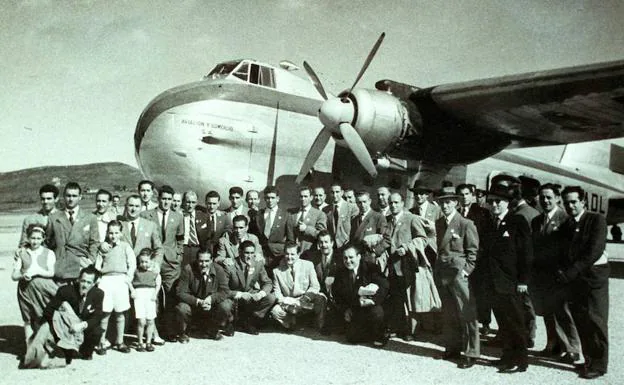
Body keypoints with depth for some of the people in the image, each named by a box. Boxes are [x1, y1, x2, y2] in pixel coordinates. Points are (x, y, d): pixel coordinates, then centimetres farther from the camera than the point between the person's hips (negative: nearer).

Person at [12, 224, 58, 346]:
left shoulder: (48, 253, 4)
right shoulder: (21, 253, 5)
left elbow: (51, 272, -6)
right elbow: (14, 275, 3)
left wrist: (36, 272, -18)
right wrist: (23, 275, -17)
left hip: (43, 290, -1)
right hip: (26, 289, 1)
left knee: (42, 319, 1)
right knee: (28, 320, 6)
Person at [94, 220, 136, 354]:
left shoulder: (125, 246, 11)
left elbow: (132, 263, 6)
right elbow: (97, 266, 12)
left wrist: (128, 278, -5)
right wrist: (98, 279, -1)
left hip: (121, 279, 0)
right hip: (106, 279, 0)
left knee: (120, 313, 4)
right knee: (104, 312, -3)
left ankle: (119, 342, 13)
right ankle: (102, 342, 4)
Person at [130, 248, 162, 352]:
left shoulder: (155, 273, 7)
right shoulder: (136, 271, 6)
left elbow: (158, 284, 3)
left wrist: (155, 294, -8)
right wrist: (132, 291, -5)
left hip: (150, 296, 1)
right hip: (139, 295, -1)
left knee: (150, 321, 3)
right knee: (141, 321, -8)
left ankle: (148, 342, 17)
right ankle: (140, 342, 6)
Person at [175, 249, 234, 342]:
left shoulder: (219, 270, -12)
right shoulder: (188, 269, -17)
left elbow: (225, 291, -12)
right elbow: (180, 292, -17)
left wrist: (211, 298, -31)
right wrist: (198, 302, -31)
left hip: (212, 305, 2)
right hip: (194, 306, -1)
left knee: (225, 306, -26)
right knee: (182, 308, -32)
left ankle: (213, 330, 5)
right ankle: (182, 333, 2)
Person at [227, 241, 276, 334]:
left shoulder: (258, 264, -4)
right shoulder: (231, 266, -17)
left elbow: (268, 283, -1)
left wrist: (261, 293, -23)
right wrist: (239, 294, -32)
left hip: (252, 297, 4)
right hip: (235, 298, -4)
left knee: (271, 298, -19)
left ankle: (250, 322, -4)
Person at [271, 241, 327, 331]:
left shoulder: (308, 265, -1)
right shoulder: (277, 271, 0)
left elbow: (315, 287, -4)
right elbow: (277, 292, 1)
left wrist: (300, 301, -18)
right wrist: (285, 300, -21)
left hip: (306, 301, 0)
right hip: (288, 304, 0)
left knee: (321, 298, -31)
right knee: (275, 311, -30)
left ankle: (321, 327, -10)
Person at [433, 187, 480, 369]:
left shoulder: (466, 224, -5)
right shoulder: (438, 223, 13)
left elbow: (473, 251, -5)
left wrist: (466, 270, -13)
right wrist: (437, 268, 7)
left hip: (459, 273, -6)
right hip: (442, 272, 6)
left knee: (467, 314, -4)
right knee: (448, 314, 12)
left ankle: (471, 353, 3)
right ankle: (452, 348, 24)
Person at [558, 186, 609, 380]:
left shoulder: (597, 220, -6)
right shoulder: (566, 224, 13)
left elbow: (595, 251, -16)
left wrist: (571, 272, -17)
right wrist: (563, 271, -5)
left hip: (593, 275, -6)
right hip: (573, 277, 6)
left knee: (595, 321, -3)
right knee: (580, 321, 8)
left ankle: (599, 364, 7)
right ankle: (588, 360, 19)